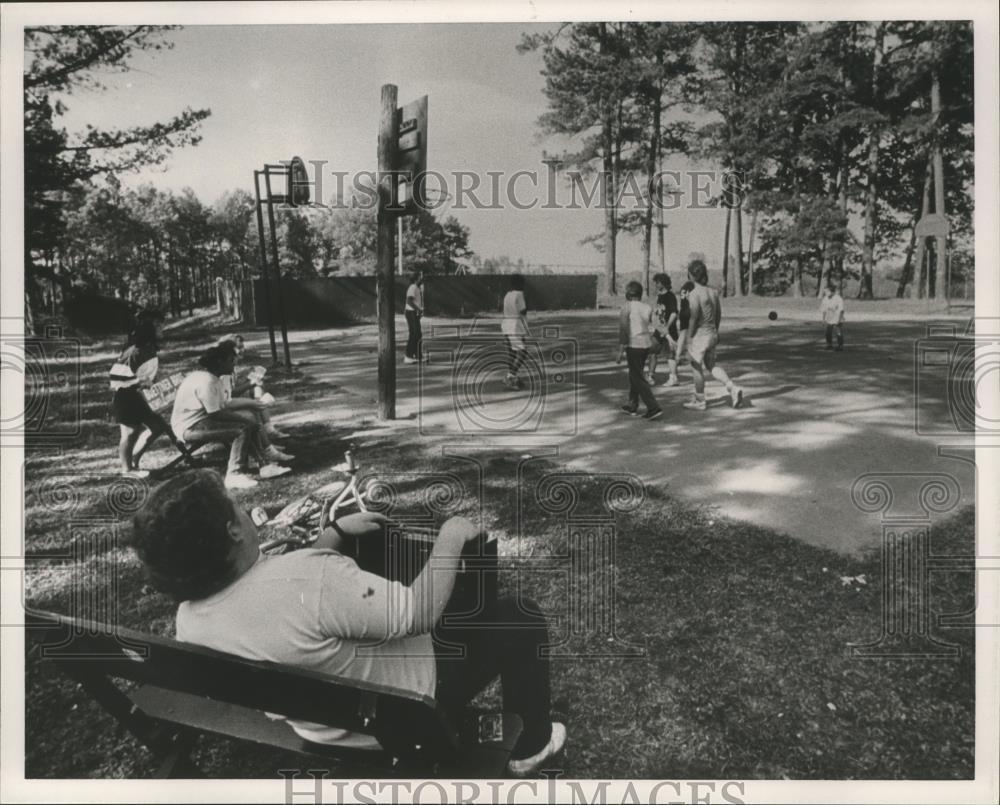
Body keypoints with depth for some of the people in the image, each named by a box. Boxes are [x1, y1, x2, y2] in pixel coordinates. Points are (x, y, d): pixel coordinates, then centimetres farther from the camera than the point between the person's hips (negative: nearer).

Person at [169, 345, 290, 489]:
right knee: (243, 430, -24)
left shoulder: (212, 378, 12)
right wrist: (245, 419, -13)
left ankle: (265, 465, -1)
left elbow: (221, 408, 12)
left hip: (202, 420, 11)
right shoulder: (206, 381, -21)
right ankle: (234, 475, -25)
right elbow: (217, 414, -22)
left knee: (253, 425, 3)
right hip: (190, 427, -11)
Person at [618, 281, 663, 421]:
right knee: (634, 376, 20)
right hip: (646, 345, 7)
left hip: (633, 345, -7)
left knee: (638, 379, -3)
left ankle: (654, 408, -10)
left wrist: (622, 348, -12)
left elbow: (623, 328, -13)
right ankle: (632, 406, 29)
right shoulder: (647, 308, 9)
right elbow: (652, 327, 7)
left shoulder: (627, 306, -9)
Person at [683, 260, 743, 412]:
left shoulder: (695, 294, -20)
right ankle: (732, 388, 8)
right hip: (712, 334, 7)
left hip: (699, 335, -7)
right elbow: (719, 315, 10)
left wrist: (689, 339, -11)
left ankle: (700, 402, 20)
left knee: (697, 368, 9)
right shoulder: (713, 291, 2)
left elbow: (693, 319, -20)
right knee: (711, 365, 22)